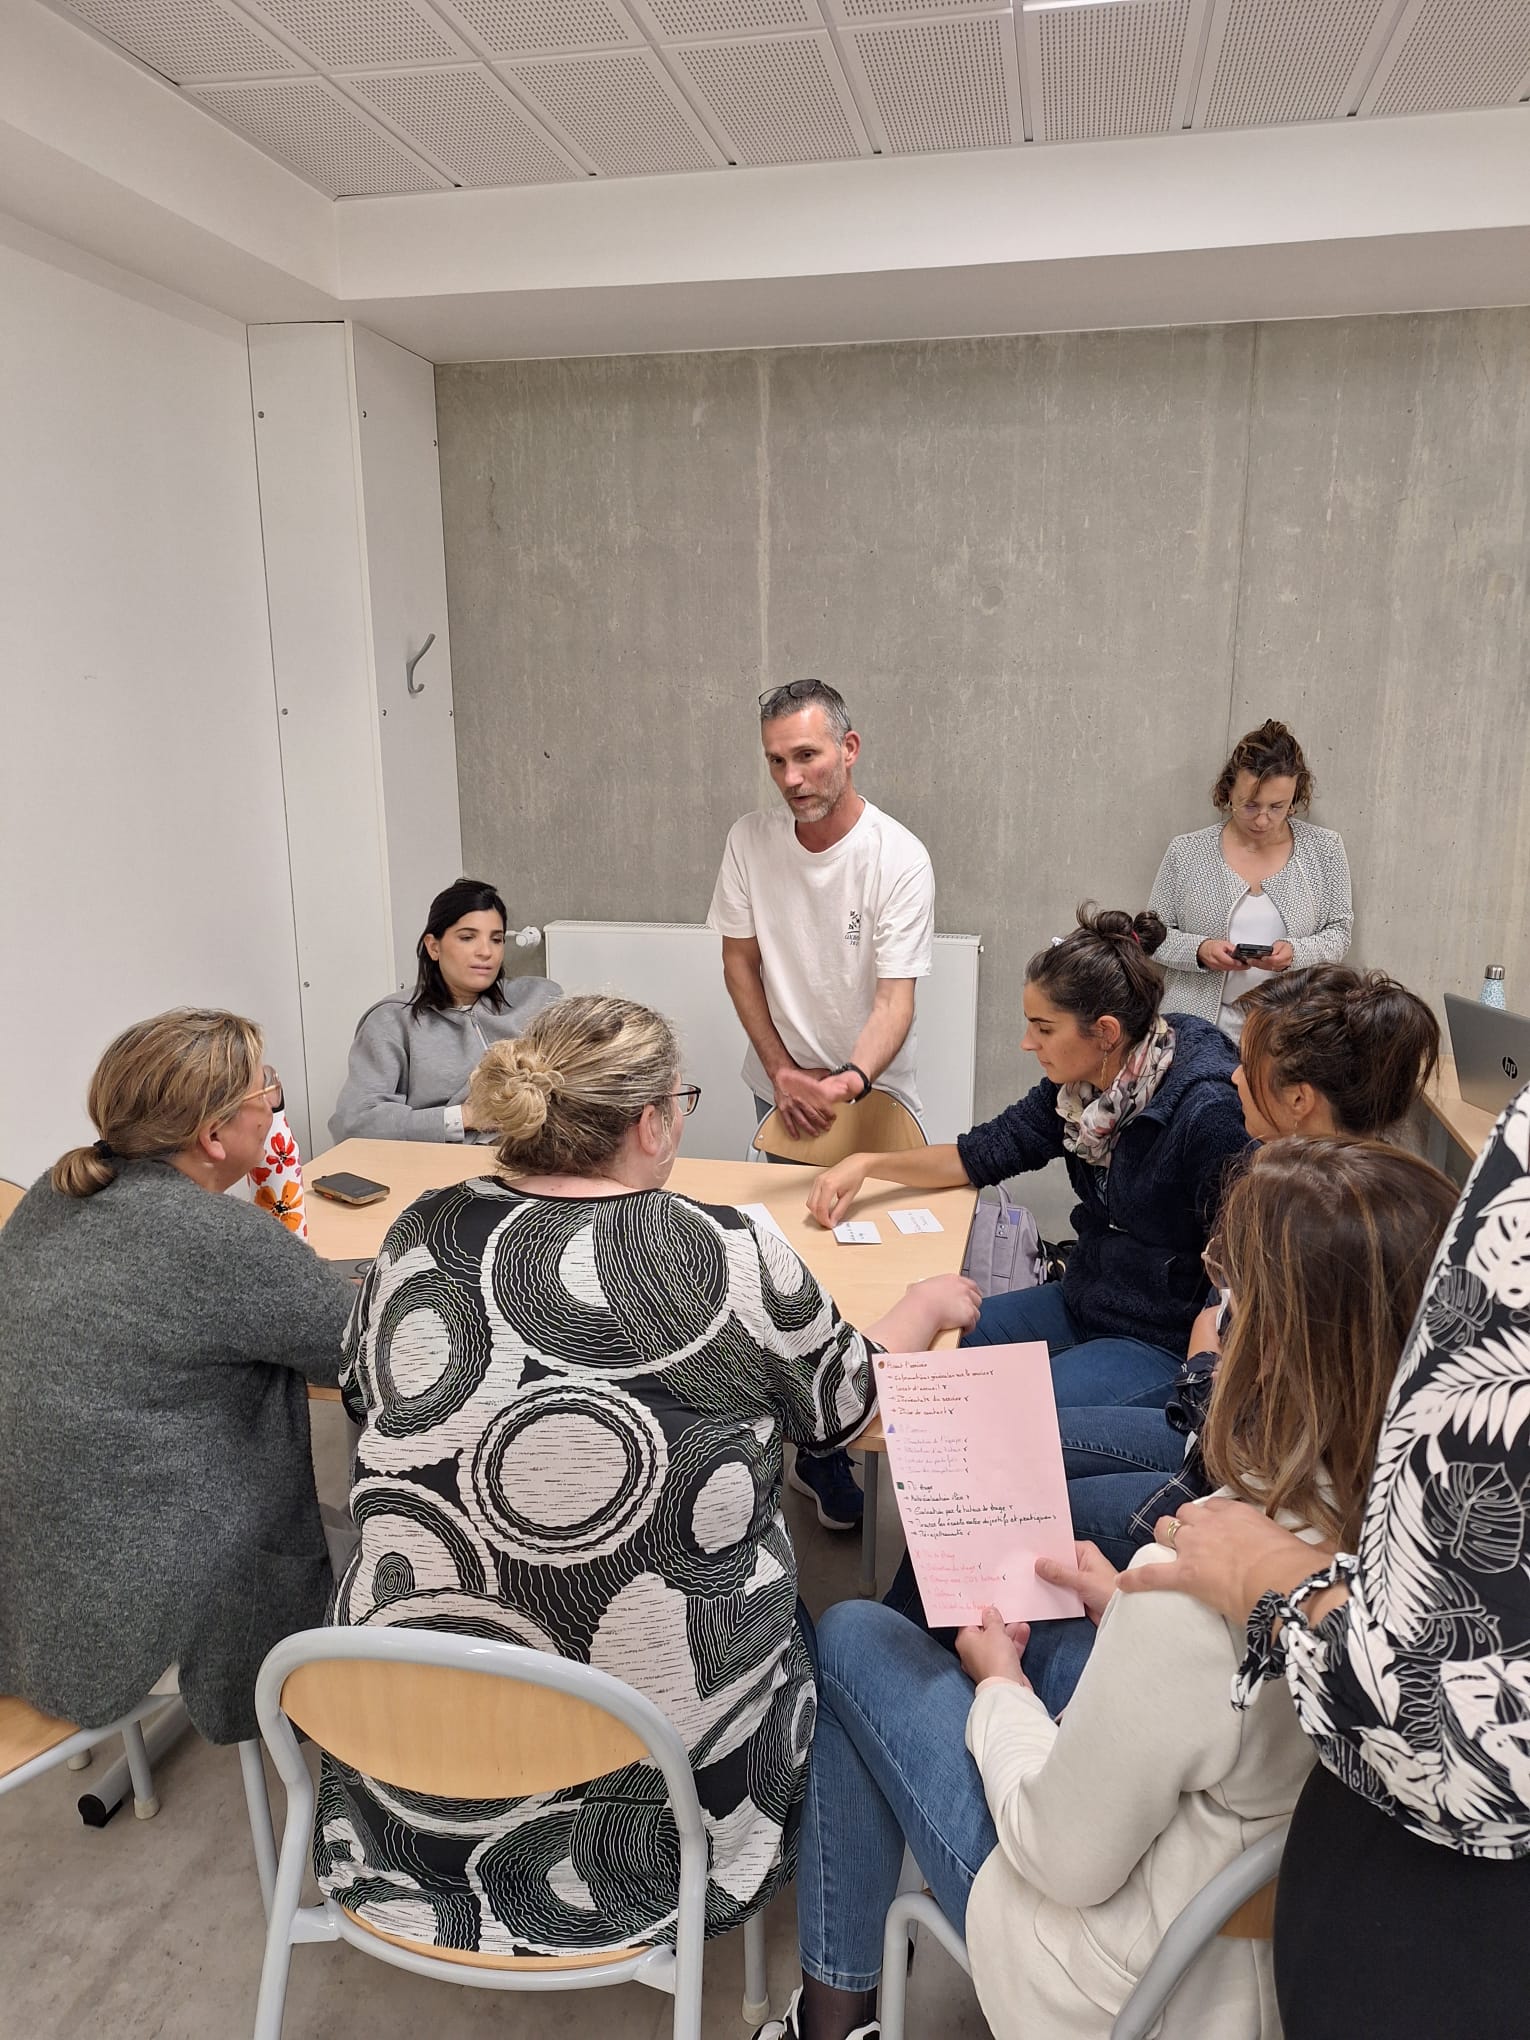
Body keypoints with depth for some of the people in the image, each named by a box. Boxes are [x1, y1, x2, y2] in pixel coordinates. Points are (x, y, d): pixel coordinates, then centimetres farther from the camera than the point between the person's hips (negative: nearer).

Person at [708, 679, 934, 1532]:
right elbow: (739, 959, 2)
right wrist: (783, 1069, -6)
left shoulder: (899, 858, -17)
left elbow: (897, 998, -21)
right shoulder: (752, 839, -6)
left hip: (875, 1094, -3)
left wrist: (849, 1080, -38)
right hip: (782, 1088, 3)